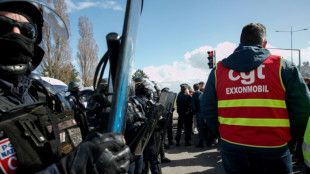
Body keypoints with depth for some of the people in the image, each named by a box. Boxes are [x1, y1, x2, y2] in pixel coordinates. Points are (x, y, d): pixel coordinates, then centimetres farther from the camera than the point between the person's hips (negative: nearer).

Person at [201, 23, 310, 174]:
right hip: (272, 151, -1)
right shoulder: (283, 67, -5)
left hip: (231, 150, 2)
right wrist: (287, 138, 11)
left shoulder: (218, 70, 0)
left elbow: (208, 109, 0)